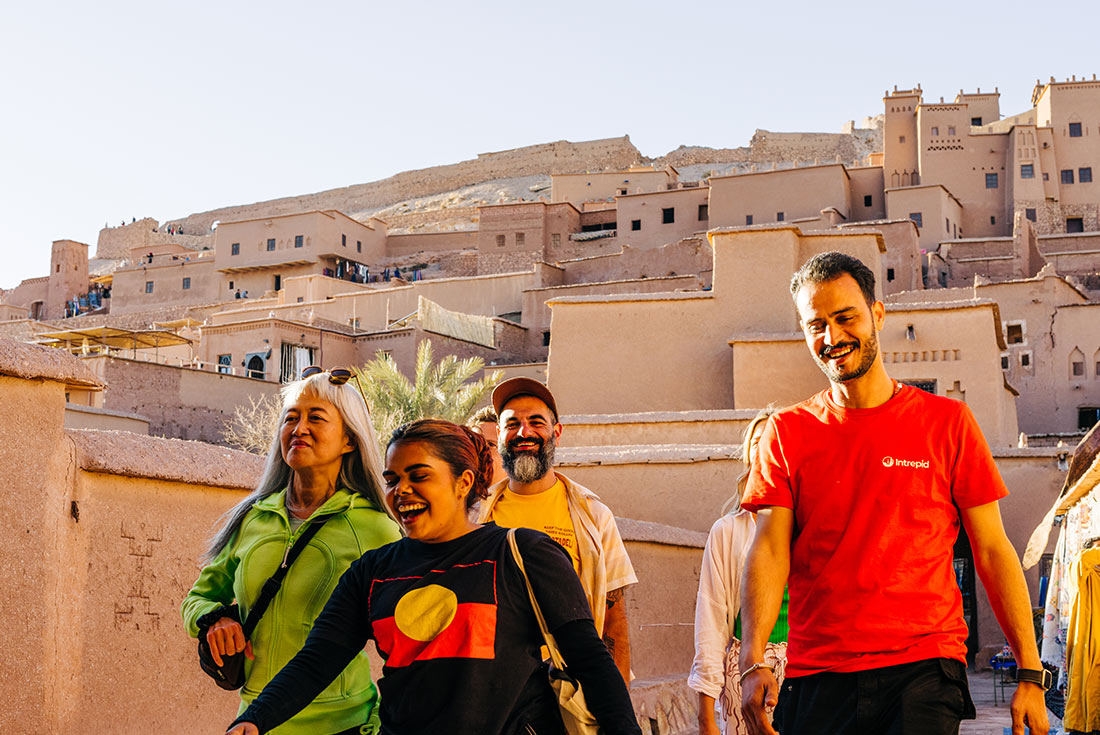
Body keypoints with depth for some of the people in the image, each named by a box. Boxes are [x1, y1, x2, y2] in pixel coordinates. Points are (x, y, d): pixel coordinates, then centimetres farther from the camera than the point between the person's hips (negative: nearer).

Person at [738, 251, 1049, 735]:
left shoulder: (947, 421, 6)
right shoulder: (787, 432, 7)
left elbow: (992, 550, 6)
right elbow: (769, 551, -2)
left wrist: (1030, 673, 0)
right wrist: (753, 663, -17)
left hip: (923, 668, -1)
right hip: (815, 675, 1)